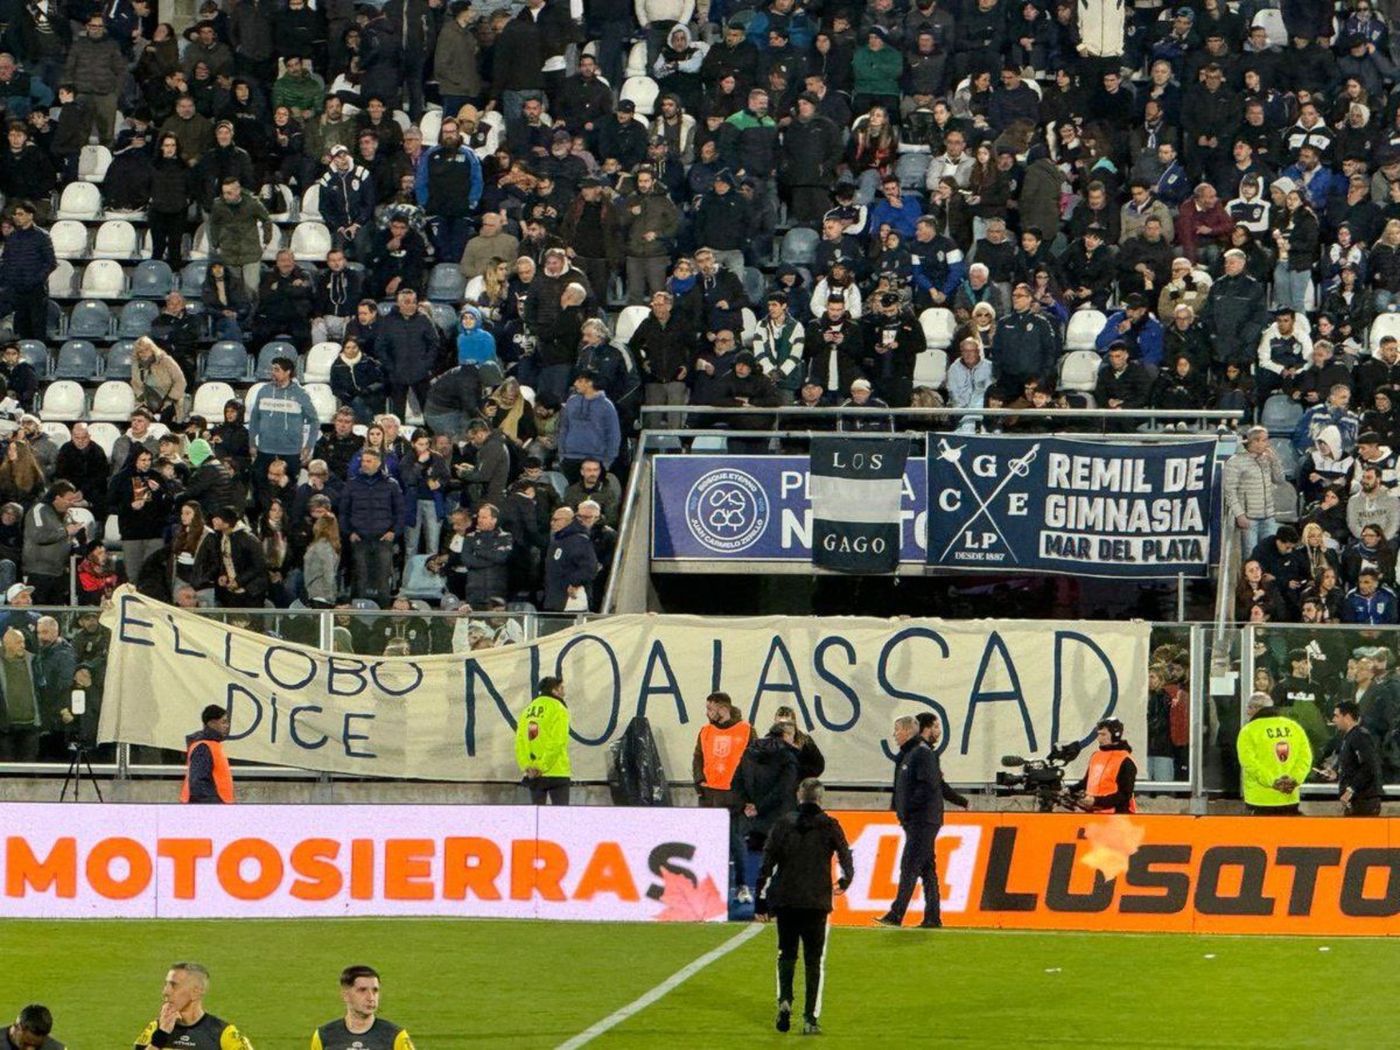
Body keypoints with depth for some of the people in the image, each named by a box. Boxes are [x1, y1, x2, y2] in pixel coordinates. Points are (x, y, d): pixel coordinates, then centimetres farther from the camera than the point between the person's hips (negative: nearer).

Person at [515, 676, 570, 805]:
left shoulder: (528, 711, 13)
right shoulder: (557, 709, -7)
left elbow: (520, 741, 4)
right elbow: (557, 742, -16)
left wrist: (526, 766, -3)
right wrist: (543, 766, -14)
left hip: (533, 774, 6)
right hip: (556, 773, -6)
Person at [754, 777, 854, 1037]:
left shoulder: (783, 825, 1)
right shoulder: (829, 826, -3)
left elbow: (767, 864, -1)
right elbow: (845, 856, -2)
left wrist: (761, 899, 3)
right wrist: (845, 880, 21)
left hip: (784, 900, 1)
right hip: (816, 902, -1)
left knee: (786, 954, 17)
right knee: (815, 960, 5)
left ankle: (784, 1000, -5)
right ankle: (811, 1018, -1)